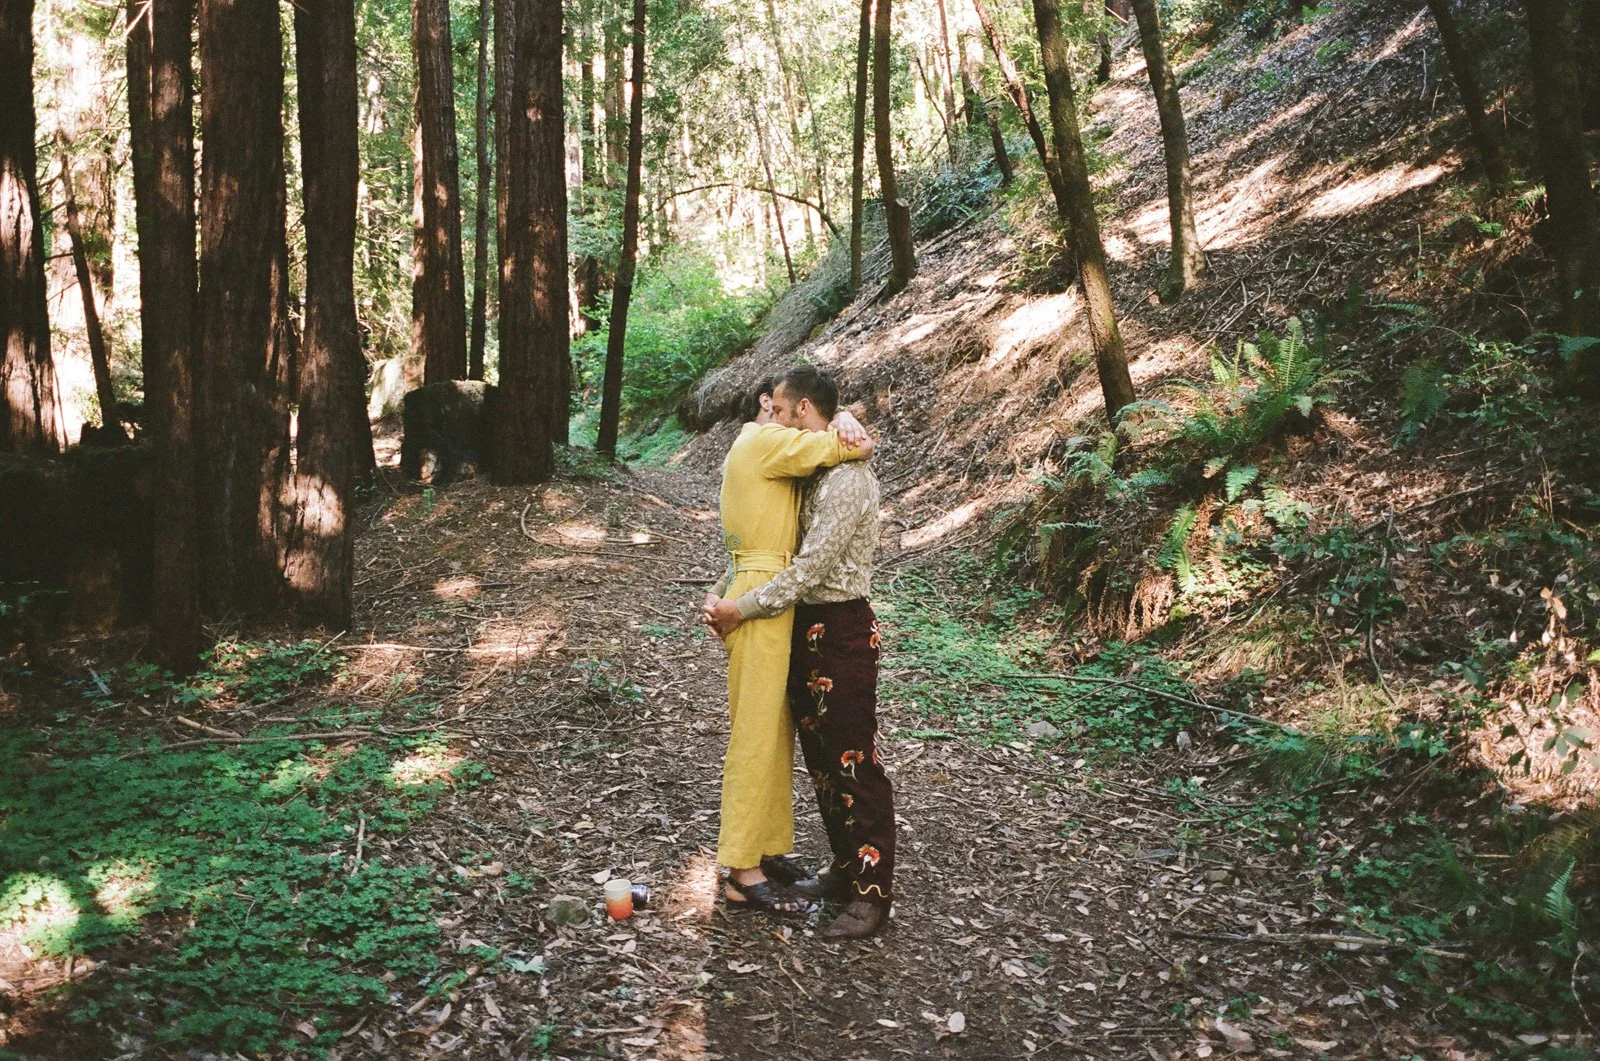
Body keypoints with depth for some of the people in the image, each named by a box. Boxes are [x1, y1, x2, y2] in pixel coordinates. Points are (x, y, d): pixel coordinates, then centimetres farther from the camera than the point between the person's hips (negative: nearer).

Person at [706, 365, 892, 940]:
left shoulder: (847, 480, -20)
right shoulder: (812, 472, 11)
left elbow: (810, 569, -22)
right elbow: (796, 552, 17)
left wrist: (743, 608, -14)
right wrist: (735, 598, 6)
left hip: (841, 630, -10)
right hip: (806, 627, 10)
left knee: (853, 760, -4)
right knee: (820, 756, 16)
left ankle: (872, 893, 5)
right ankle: (845, 867, 28)